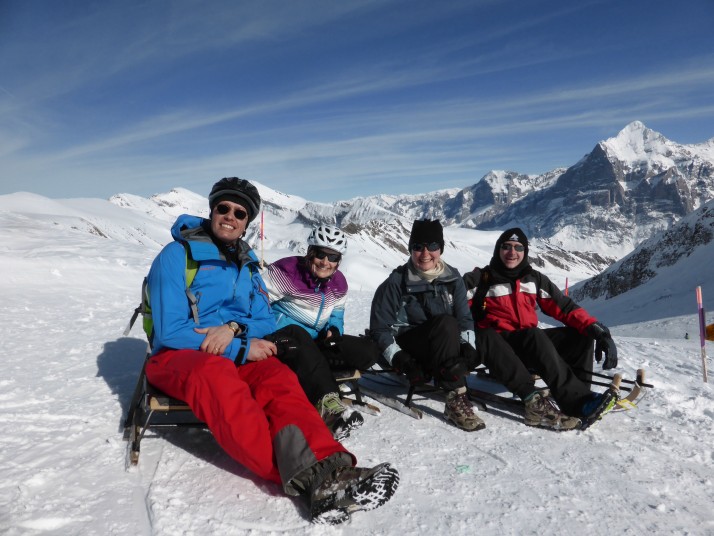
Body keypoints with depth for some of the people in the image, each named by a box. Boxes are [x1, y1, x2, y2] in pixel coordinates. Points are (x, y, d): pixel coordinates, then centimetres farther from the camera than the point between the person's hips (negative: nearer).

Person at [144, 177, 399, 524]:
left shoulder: (246, 263, 13)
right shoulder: (176, 255, -5)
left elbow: (265, 322, 9)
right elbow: (170, 331, -13)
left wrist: (235, 328, -15)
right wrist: (243, 347, -17)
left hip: (235, 355, 5)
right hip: (178, 356, -4)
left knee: (277, 376, -29)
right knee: (216, 373, -40)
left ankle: (327, 469, -48)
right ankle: (301, 477, -52)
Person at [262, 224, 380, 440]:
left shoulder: (339, 283, 7)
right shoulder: (285, 271, -12)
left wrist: (333, 330, -7)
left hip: (316, 342, 6)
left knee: (368, 351, -12)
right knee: (298, 336, -43)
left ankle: (311, 376, -28)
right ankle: (327, 400, -54)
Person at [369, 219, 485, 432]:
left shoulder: (453, 279, 6)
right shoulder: (396, 283, -5)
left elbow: (465, 318, 9)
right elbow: (380, 328, -4)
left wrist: (467, 345, -10)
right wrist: (398, 358, -17)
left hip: (441, 353, 4)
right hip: (407, 349, -4)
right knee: (445, 323, -32)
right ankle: (457, 396, -34)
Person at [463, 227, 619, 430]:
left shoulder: (534, 279, 10)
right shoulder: (480, 280, -1)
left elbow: (564, 307, 5)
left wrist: (596, 330, -10)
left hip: (531, 347, 5)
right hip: (499, 350, -5)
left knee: (581, 334, -11)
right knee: (534, 335, -32)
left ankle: (577, 398, -22)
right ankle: (579, 402, -36)